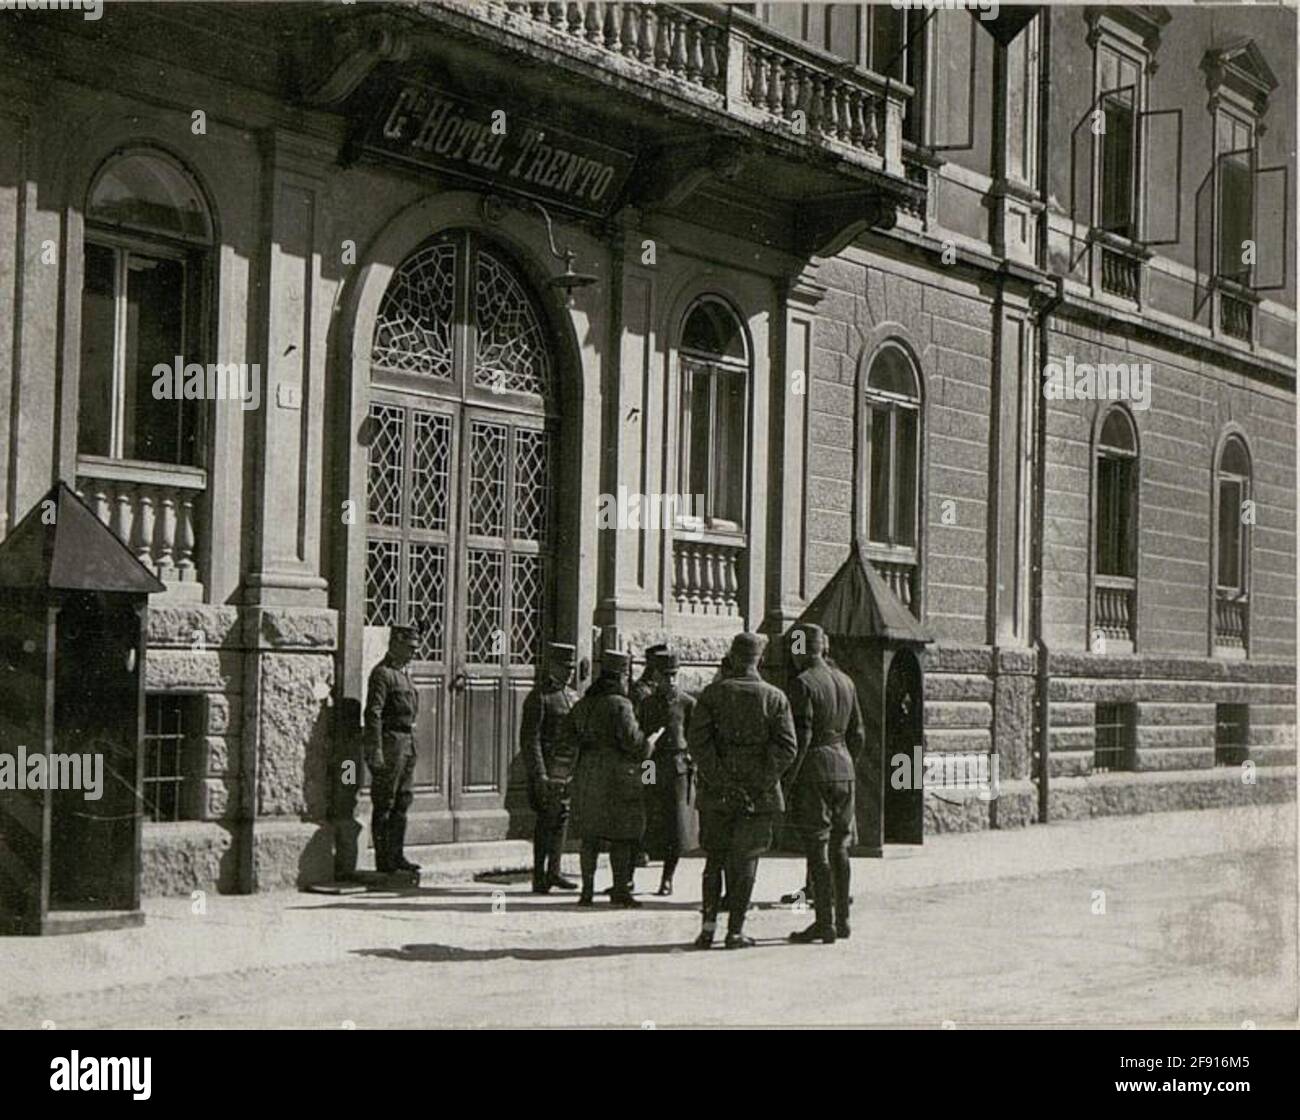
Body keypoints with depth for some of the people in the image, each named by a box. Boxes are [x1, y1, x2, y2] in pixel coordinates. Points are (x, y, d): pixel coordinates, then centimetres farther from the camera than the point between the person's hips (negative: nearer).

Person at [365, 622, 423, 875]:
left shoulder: (403, 672, 18)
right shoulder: (382, 673, -12)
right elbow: (373, 714, -18)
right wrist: (375, 752, -23)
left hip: (407, 742, 9)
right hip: (391, 741, -9)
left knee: (403, 801, 11)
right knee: (384, 804, -4)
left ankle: (397, 856, 17)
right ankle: (383, 860, -1)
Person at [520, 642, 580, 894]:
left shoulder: (573, 696, 16)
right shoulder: (539, 696, -9)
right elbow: (529, 739, -14)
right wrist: (539, 775, -19)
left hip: (570, 769, 7)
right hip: (548, 767, -7)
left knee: (561, 819, 10)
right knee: (547, 821, -5)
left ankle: (553, 873, 19)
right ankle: (540, 879, 1)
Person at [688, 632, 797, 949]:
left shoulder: (712, 694, -1)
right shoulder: (775, 698, -1)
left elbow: (696, 739, -9)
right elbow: (786, 748, -9)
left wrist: (719, 781, -7)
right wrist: (761, 784, -7)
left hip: (717, 793, 1)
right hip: (759, 795, -1)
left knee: (714, 860, 12)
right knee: (745, 862, 6)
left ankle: (708, 927, 6)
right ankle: (735, 931, 5)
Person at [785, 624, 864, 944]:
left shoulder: (802, 683, -11)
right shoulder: (845, 681, 11)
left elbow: (802, 736, -17)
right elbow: (857, 735, 14)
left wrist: (788, 779, -12)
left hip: (813, 770, -7)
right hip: (844, 768, 7)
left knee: (817, 848, -4)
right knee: (839, 846, 13)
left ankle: (825, 923, -3)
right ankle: (842, 918, 17)